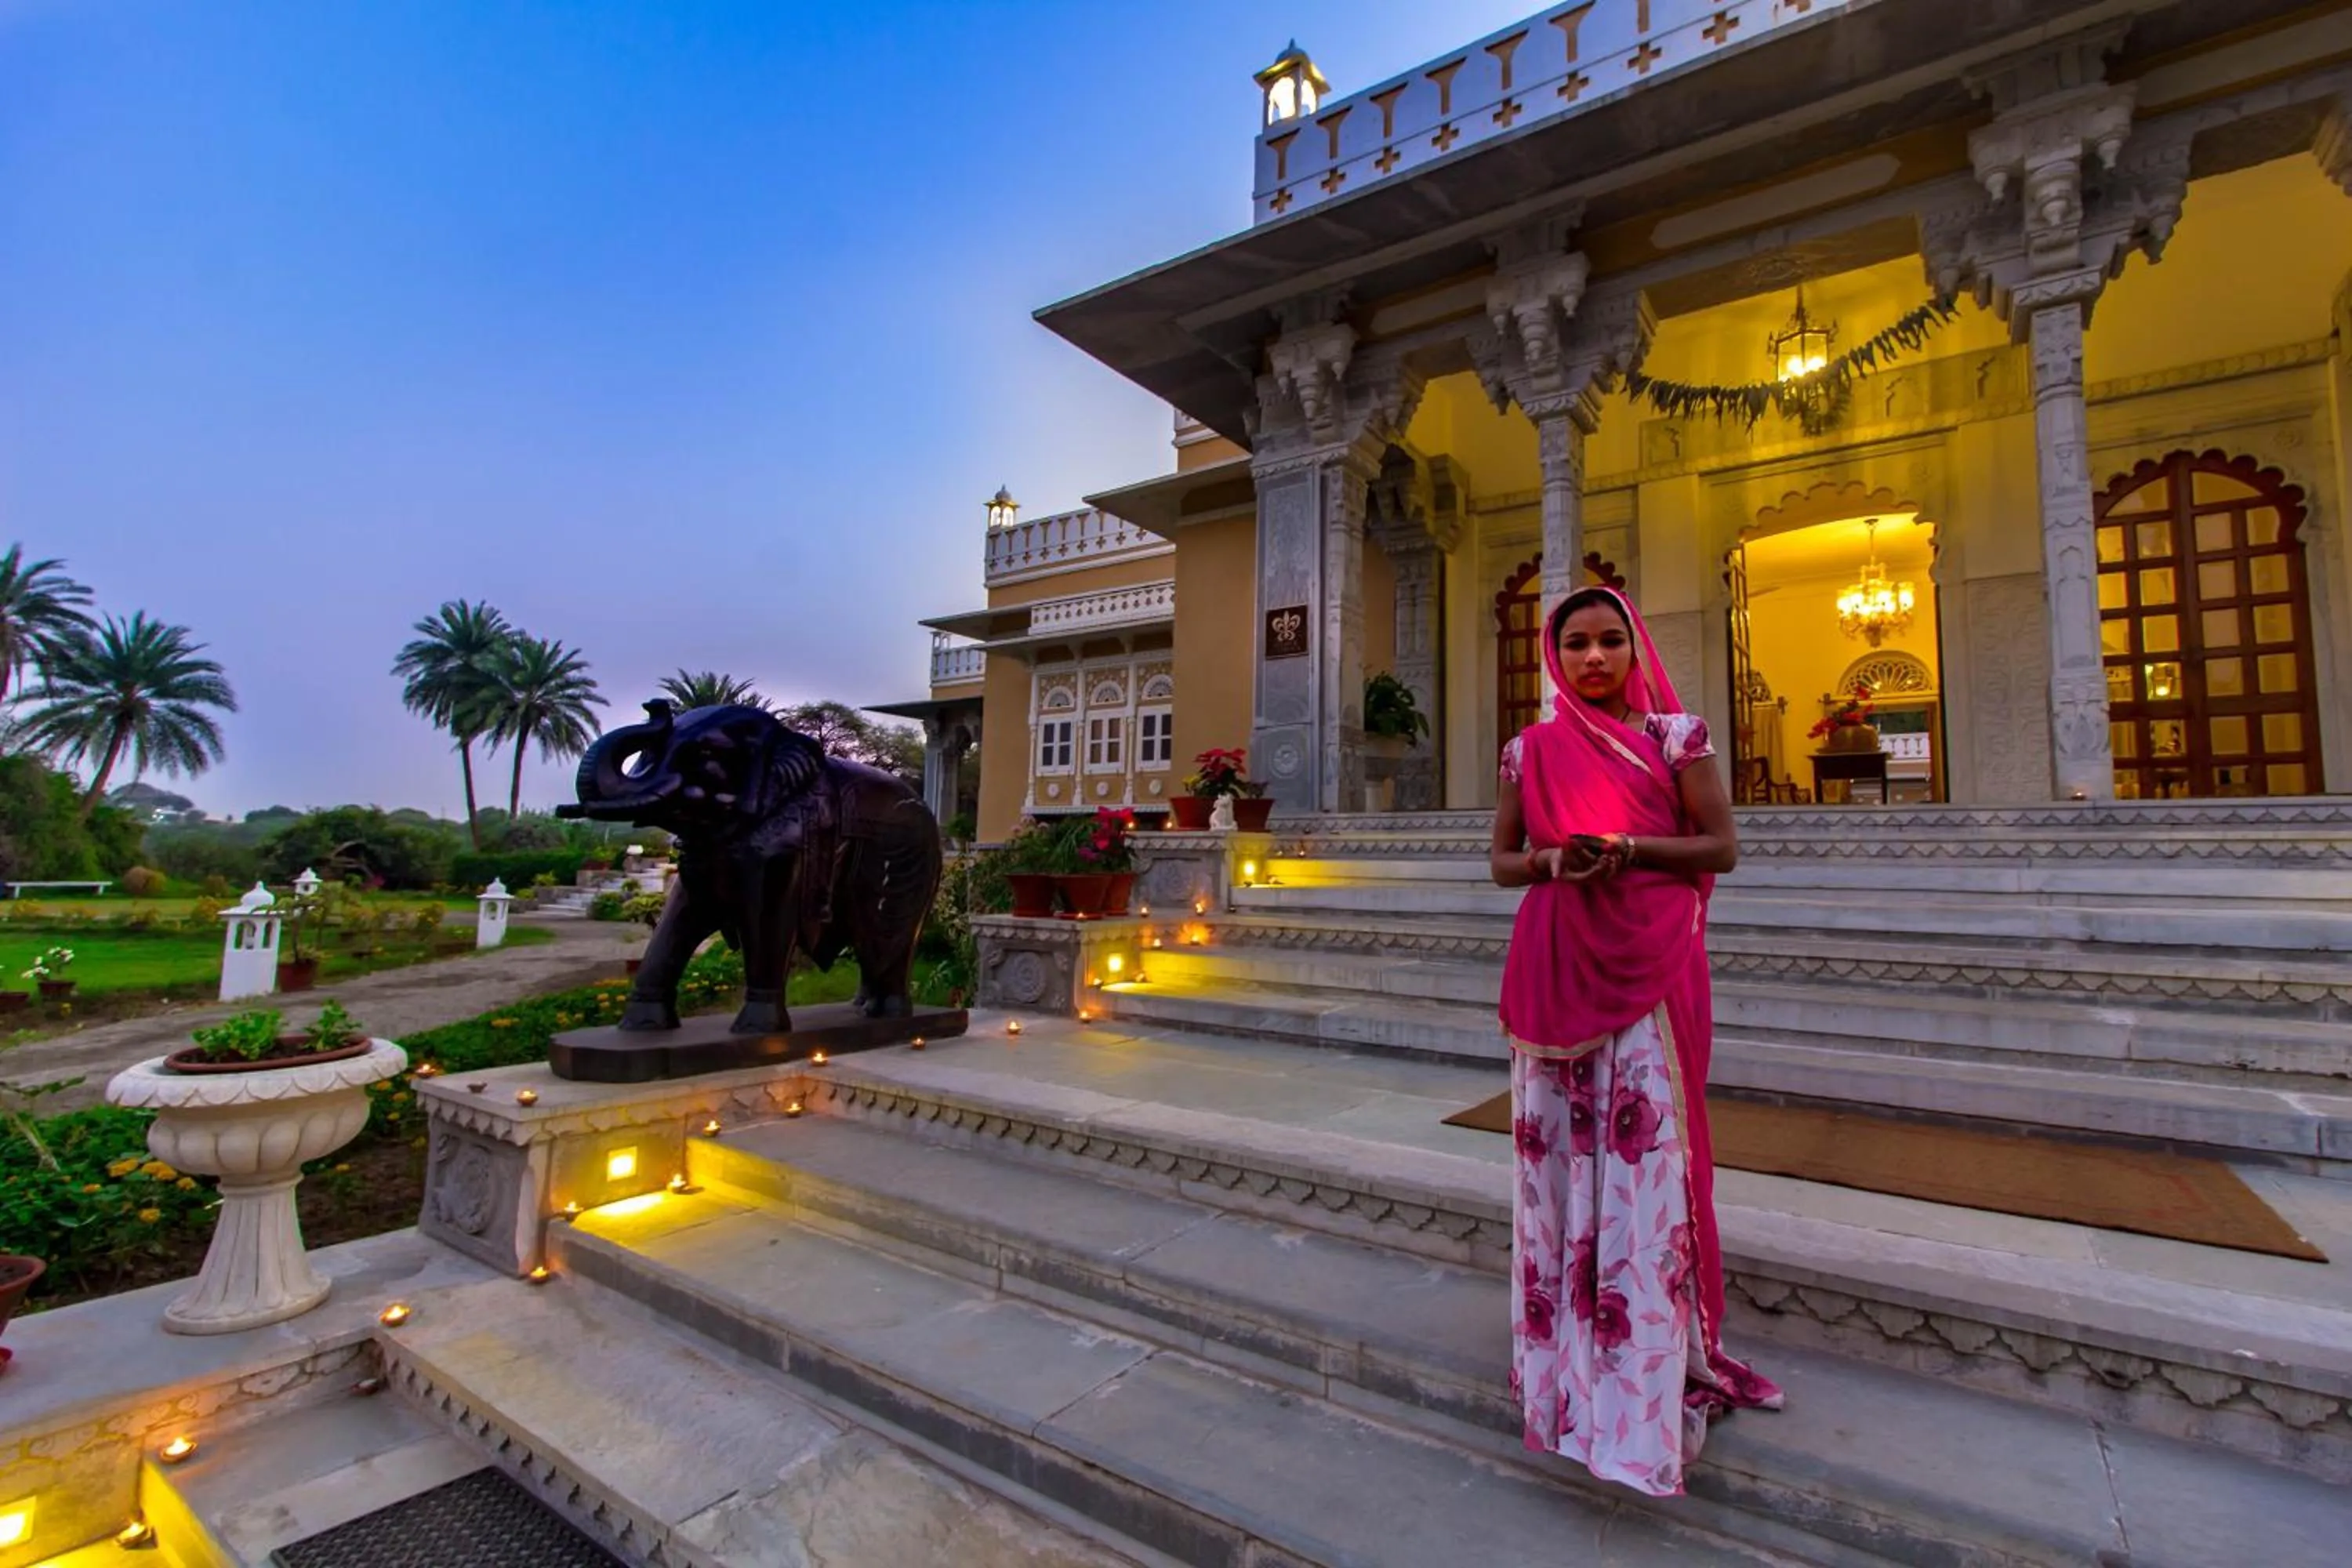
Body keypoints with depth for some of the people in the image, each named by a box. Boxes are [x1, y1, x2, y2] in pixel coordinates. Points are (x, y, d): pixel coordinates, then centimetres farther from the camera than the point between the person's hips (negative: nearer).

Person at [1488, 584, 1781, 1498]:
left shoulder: (1675, 734, 3)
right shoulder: (1530, 749, 9)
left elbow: (1721, 847, 0)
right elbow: (1501, 860, 11)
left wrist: (1629, 848, -15)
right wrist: (1553, 860, -11)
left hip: (1650, 967, -2)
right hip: (1555, 971, 2)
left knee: (1643, 1163, -2)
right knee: (1555, 1156, 8)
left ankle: (1647, 1387, 11)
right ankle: (1563, 1353, 26)